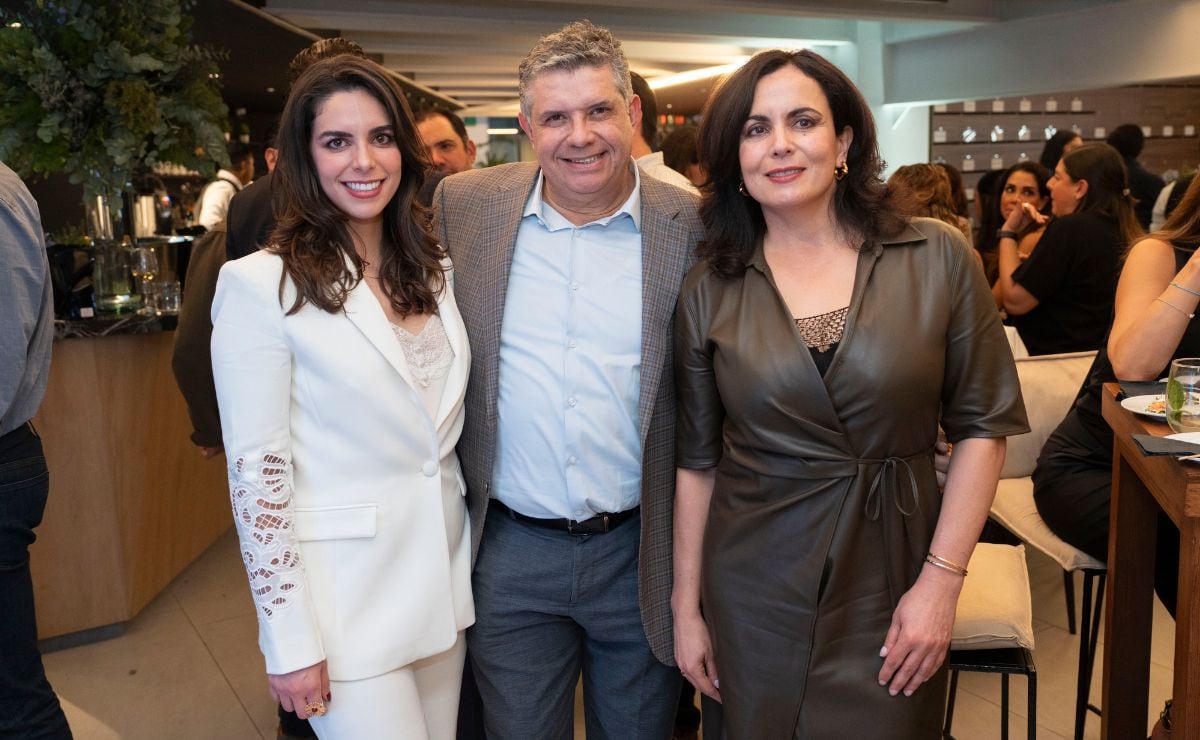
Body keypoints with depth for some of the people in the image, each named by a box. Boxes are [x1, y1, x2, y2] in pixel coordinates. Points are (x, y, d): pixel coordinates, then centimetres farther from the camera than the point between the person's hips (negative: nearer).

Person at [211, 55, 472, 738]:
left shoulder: (436, 272, 6)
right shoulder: (262, 286, -13)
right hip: (344, 599, -6)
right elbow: (257, 473, -13)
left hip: (446, 575, 6)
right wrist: (290, 642, -13)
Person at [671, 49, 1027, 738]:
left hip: (890, 586, -1)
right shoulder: (709, 291, -1)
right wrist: (686, 606, 4)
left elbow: (983, 427, -3)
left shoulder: (938, 257, -5)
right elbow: (696, 460, 3)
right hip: (754, 597, 1)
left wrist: (941, 579, -9)